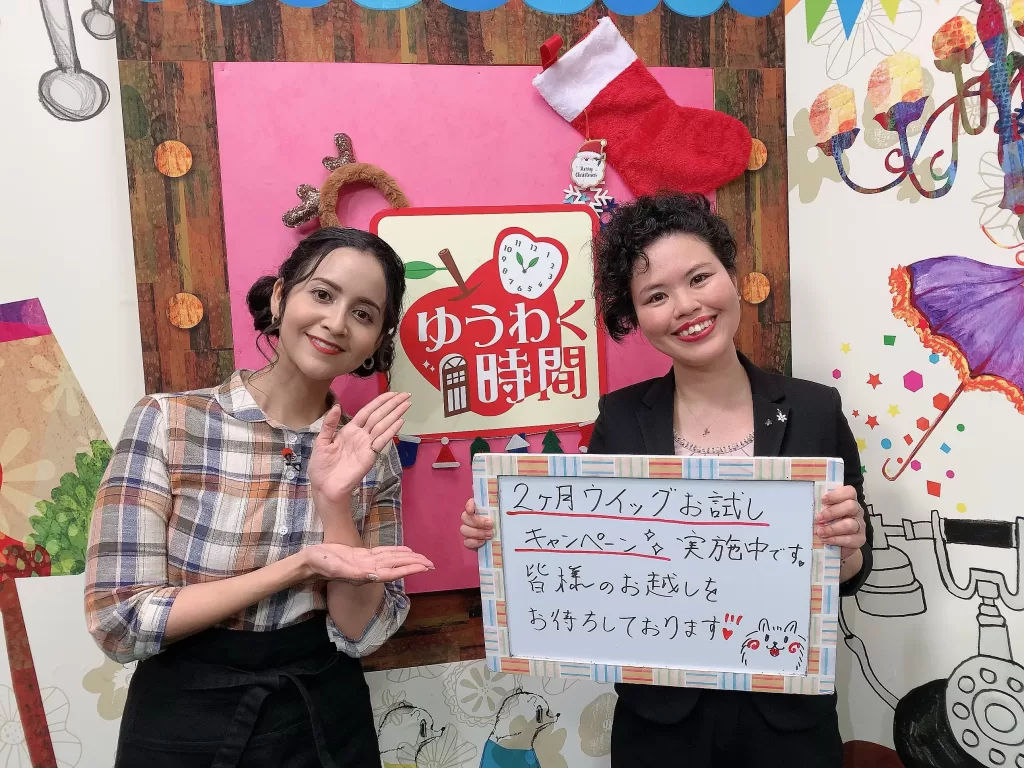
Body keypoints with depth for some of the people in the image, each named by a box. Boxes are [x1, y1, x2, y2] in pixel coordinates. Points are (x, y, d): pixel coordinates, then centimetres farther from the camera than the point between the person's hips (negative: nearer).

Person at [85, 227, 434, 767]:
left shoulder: (372, 453, -7)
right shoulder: (166, 423, -14)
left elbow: (361, 633, -10)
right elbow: (117, 621, -15)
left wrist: (334, 501, -23)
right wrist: (299, 567, -22)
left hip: (326, 720, 2)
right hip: (183, 722, -2)